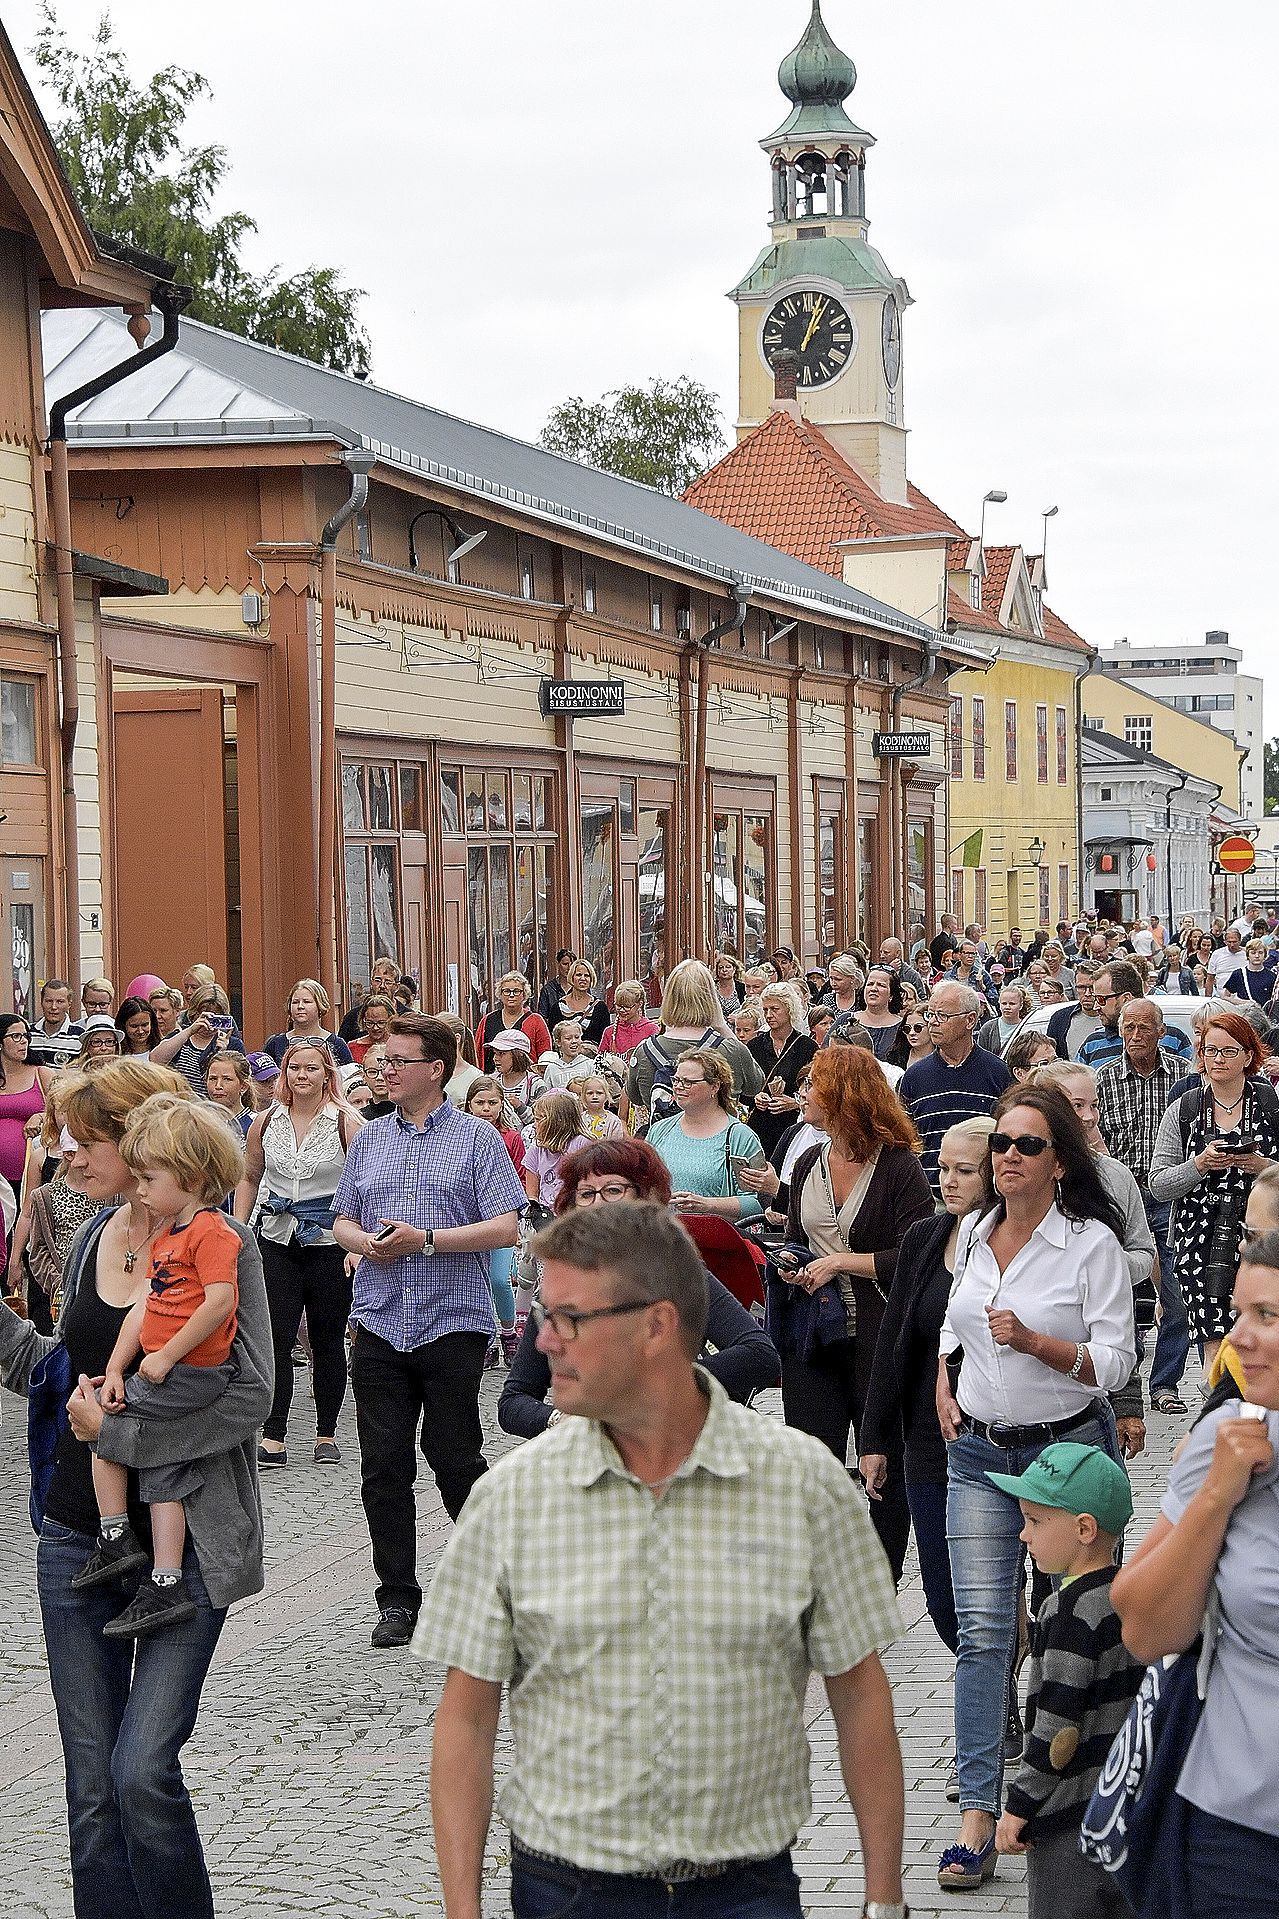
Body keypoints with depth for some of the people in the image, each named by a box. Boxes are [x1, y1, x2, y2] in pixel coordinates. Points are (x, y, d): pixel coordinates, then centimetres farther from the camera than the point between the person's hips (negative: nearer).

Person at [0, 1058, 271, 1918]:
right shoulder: (93, 1240, 9)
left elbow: (250, 1396, -18)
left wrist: (116, 1431, -18)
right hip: (79, 1536, 6)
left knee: (142, 1769, -13)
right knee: (91, 1786, 8)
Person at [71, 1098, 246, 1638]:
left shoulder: (210, 1232, -15)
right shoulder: (166, 1236, 15)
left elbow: (219, 1301, -25)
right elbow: (143, 1308, 12)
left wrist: (165, 1356, -20)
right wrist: (115, 1370, 3)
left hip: (191, 1373, -10)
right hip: (166, 1372, 10)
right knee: (161, 1474, 10)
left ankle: (115, 1539, 5)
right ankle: (166, 1587, 13)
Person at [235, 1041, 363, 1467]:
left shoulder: (347, 1124, -5)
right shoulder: (265, 1123, 6)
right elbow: (249, 1178, 18)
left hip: (330, 1244, -2)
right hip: (277, 1241, 3)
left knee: (327, 1341, 7)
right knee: (275, 1339, -4)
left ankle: (326, 1435, 17)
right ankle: (273, 1435, 0)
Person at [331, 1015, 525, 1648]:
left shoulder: (476, 1138, 0)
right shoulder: (369, 1139, 14)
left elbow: (506, 1227, -8)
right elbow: (342, 1222, 18)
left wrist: (426, 1240, -16)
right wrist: (366, 1242, -6)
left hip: (453, 1322, -4)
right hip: (380, 1325, 4)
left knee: (454, 1457, 1)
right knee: (383, 1466, 3)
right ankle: (397, 1599, 11)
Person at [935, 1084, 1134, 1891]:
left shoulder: (1092, 1241, -10)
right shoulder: (975, 1233, 6)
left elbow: (1116, 1361, -13)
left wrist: (1034, 1342, -25)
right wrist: (944, 1384, 8)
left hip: (1068, 1446, -4)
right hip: (980, 1451, 4)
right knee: (982, 1628, -3)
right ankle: (978, 1814, -4)